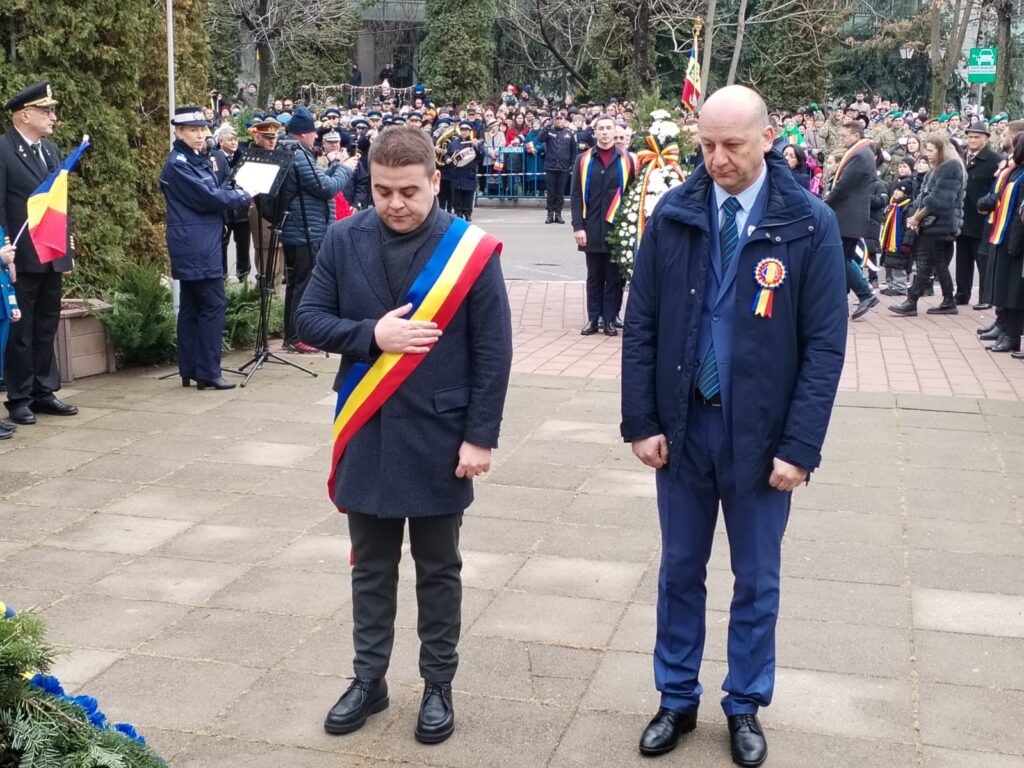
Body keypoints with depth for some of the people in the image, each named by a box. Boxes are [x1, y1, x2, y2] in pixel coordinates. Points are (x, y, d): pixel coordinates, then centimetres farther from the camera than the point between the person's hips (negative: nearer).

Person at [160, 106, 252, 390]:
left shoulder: (200, 159, 17)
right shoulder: (178, 164, -12)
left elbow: (215, 191, 17)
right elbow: (208, 197, -17)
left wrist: (234, 196, -3)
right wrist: (243, 196, -6)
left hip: (201, 244, 10)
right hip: (196, 246, -10)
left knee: (192, 307, 11)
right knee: (213, 304, -10)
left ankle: (190, 370, 15)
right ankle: (207, 372, -7)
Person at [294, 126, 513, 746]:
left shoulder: (471, 249, -10)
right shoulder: (345, 240, -3)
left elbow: (494, 351, -8)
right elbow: (309, 319, 1)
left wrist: (481, 436, -11)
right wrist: (371, 334, -16)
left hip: (438, 438, -2)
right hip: (367, 436, 3)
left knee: (438, 570, 12)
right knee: (371, 568, 15)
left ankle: (439, 686, 27)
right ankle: (369, 679, 31)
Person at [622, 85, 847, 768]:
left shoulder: (810, 224, -9)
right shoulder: (673, 215, -3)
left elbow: (825, 345, -8)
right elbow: (641, 327, 1)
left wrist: (799, 447, -12)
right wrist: (641, 422, -3)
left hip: (761, 435, -1)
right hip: (682, 427, 2)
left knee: (757, 581, 13)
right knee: (680, 571, 14)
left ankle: (746, 707, 31)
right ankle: (678, 699, 32)